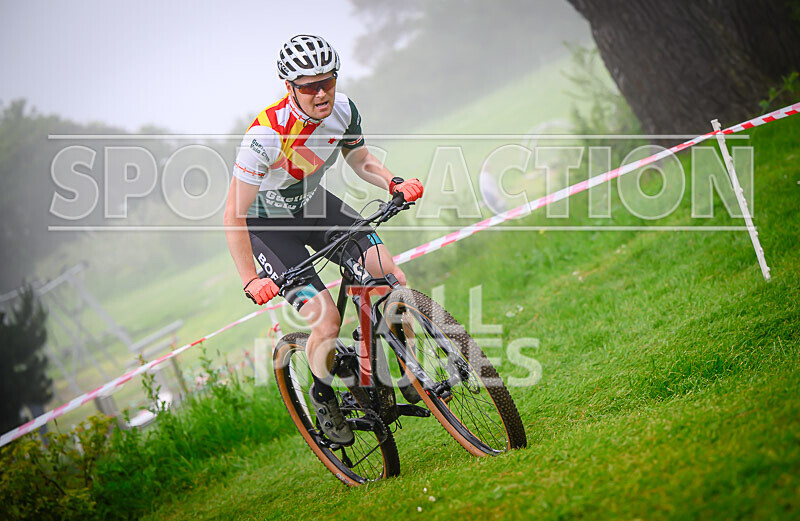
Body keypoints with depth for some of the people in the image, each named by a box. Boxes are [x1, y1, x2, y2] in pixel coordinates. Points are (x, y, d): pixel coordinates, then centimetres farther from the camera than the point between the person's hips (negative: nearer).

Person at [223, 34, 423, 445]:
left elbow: (359, 159, 5)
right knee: (327, 321, -19)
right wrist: (250, 281, -38)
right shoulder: (266, 135, -35)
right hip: (267, 223, -5)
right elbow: (234, 215, -30)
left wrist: (394, 183, -15)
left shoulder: (343, 109, -16)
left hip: (314, 204, 5)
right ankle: (323, 396, 10)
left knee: (393, 280, -12)